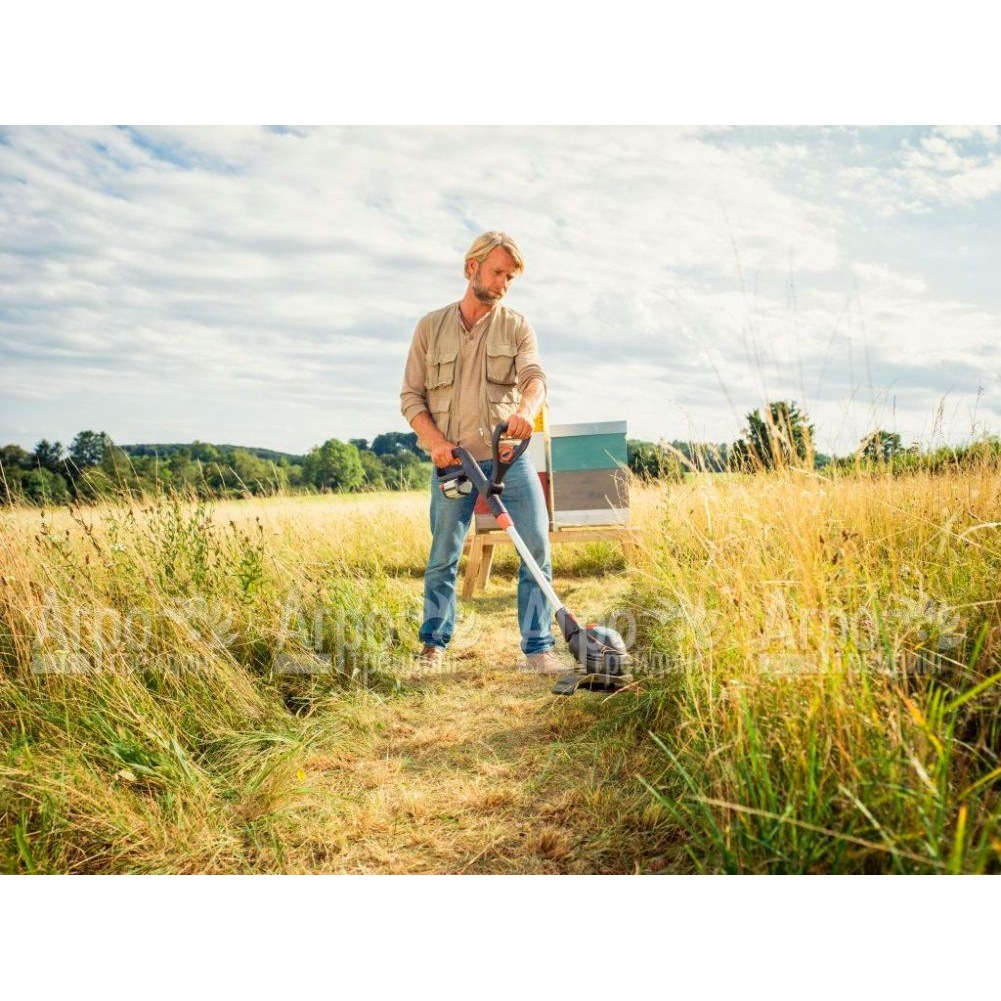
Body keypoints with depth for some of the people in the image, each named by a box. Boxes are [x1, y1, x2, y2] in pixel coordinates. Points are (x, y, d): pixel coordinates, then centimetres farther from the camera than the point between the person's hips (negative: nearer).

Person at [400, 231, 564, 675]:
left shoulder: (517, 327, 6)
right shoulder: (431, 327, 6)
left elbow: (535, 377, -11)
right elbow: (411, 396, 5)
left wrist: (526, 409, -35)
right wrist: (434, 440, -13)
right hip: (453, 460, 0)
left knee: (537, 548, -6)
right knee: (443, 557, 7)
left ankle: (538, 649, 5)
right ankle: (433, 646, 25)